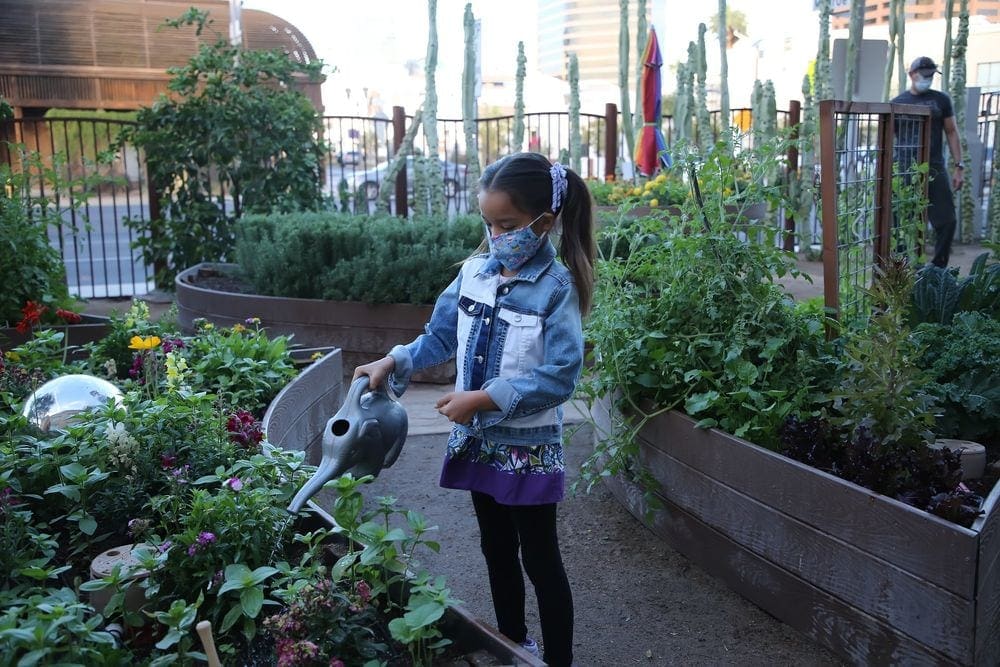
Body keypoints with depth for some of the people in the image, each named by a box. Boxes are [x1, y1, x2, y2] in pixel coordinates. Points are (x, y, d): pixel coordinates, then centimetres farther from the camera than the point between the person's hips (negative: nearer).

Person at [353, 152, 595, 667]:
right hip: (478, 439, 6)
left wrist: (485, 399, -23)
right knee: (497, 551, 21)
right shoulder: (475, 270, 0)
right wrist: (394, 362, -4)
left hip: (528, 446, -6)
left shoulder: (557, 288, -17)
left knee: (540, 559, 8)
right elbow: (441, 336, 10)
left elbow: (558, 377, -21)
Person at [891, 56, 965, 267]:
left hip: (935, 171, 1)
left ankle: (938, 270, 6)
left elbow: (952, 133, 9)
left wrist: (959, 166, 1)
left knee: (947, 222, -5)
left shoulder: (941, 100, 9)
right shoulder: (897, 103, 7)